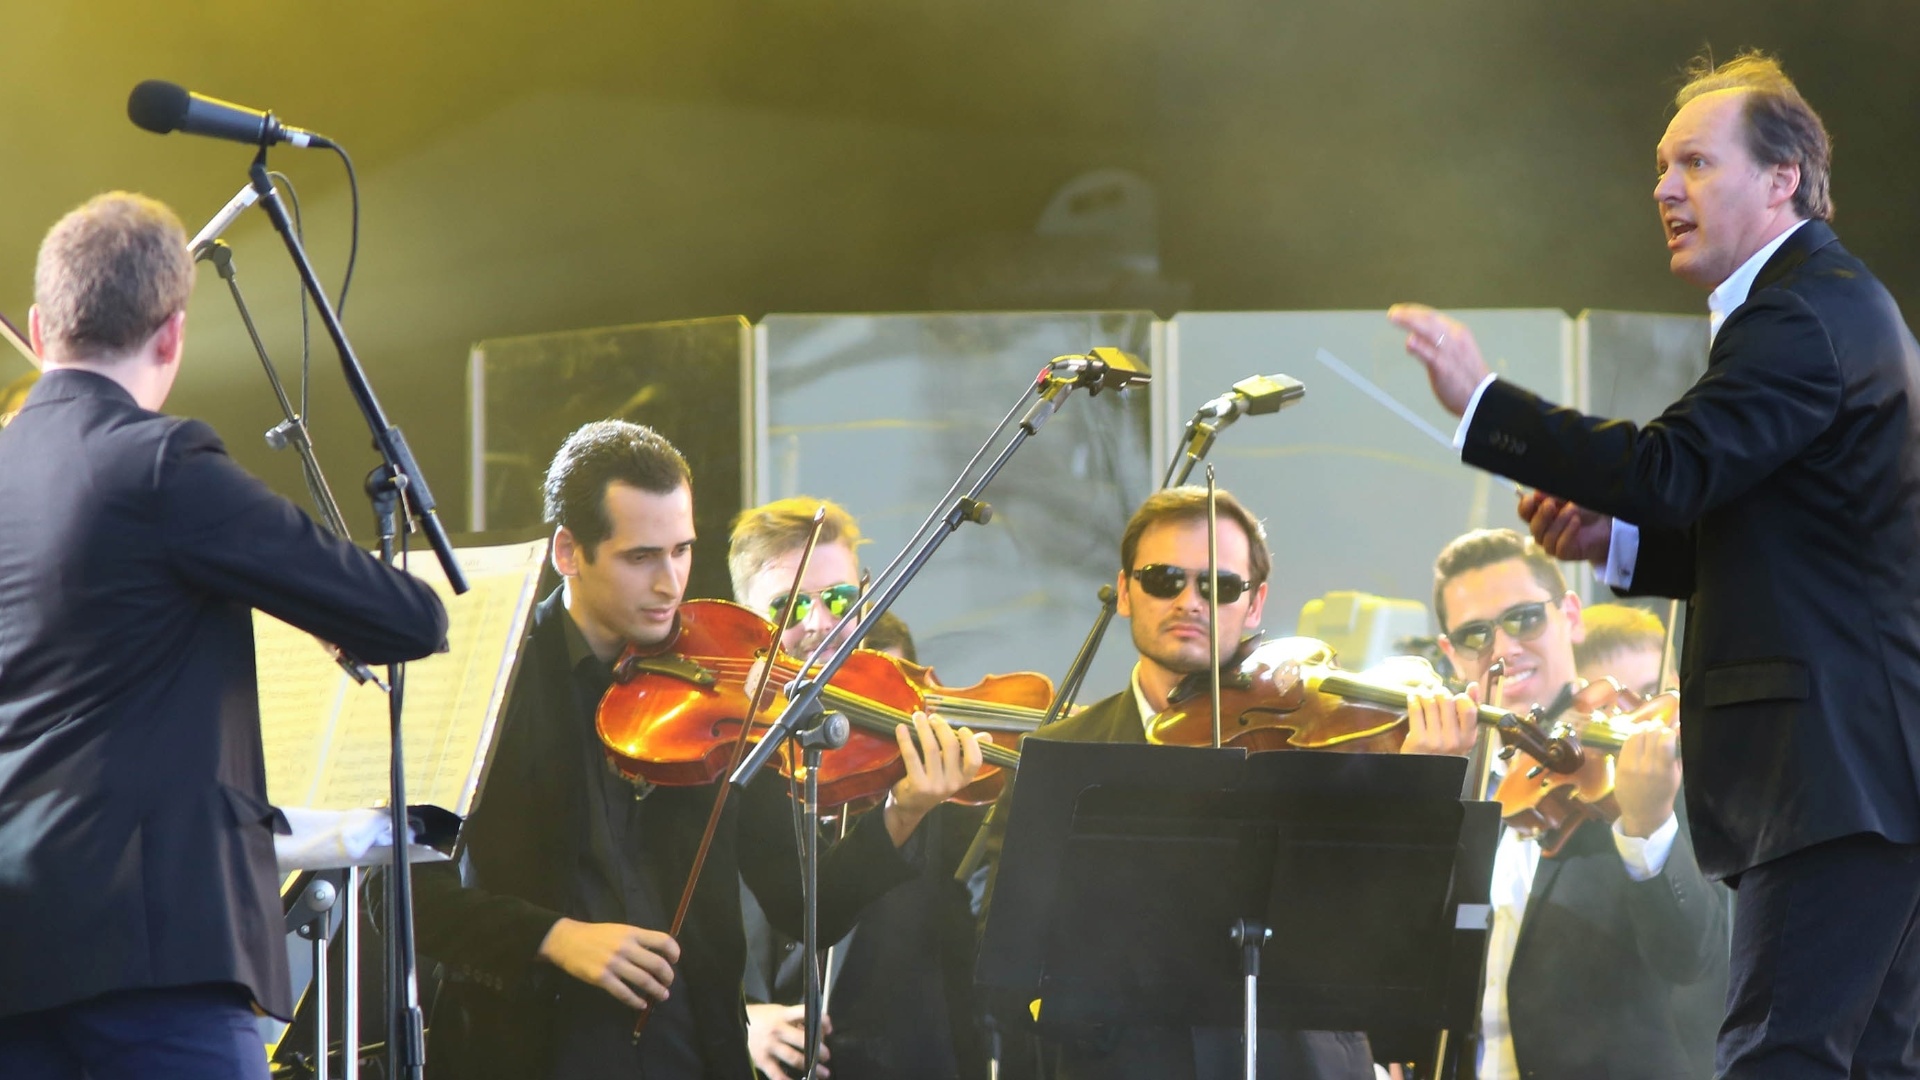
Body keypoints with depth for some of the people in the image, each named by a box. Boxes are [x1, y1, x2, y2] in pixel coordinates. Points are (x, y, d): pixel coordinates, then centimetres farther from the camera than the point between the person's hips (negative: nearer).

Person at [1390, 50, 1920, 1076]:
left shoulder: (1805, 315, -13)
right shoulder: (1833, 301, 23)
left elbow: (1673, 469, -24)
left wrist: (1480, 402, -20)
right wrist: (1619, 540, 9)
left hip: (1836, 763, -11)